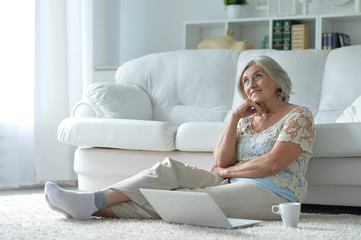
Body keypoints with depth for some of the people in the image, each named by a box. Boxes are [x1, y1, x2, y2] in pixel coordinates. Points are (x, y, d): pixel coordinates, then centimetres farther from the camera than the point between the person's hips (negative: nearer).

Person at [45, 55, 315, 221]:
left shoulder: (299, 116, 2)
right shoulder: (247, 119, 23)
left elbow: (272, 164, -11)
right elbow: (221, 161, 8)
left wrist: (226, 171, -1)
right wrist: (235, 118, 2)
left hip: (271, 194, -7)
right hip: (233, 185, 7)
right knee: (170, 168, -15)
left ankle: (99, 208, -33)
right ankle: (94, 200, -29)